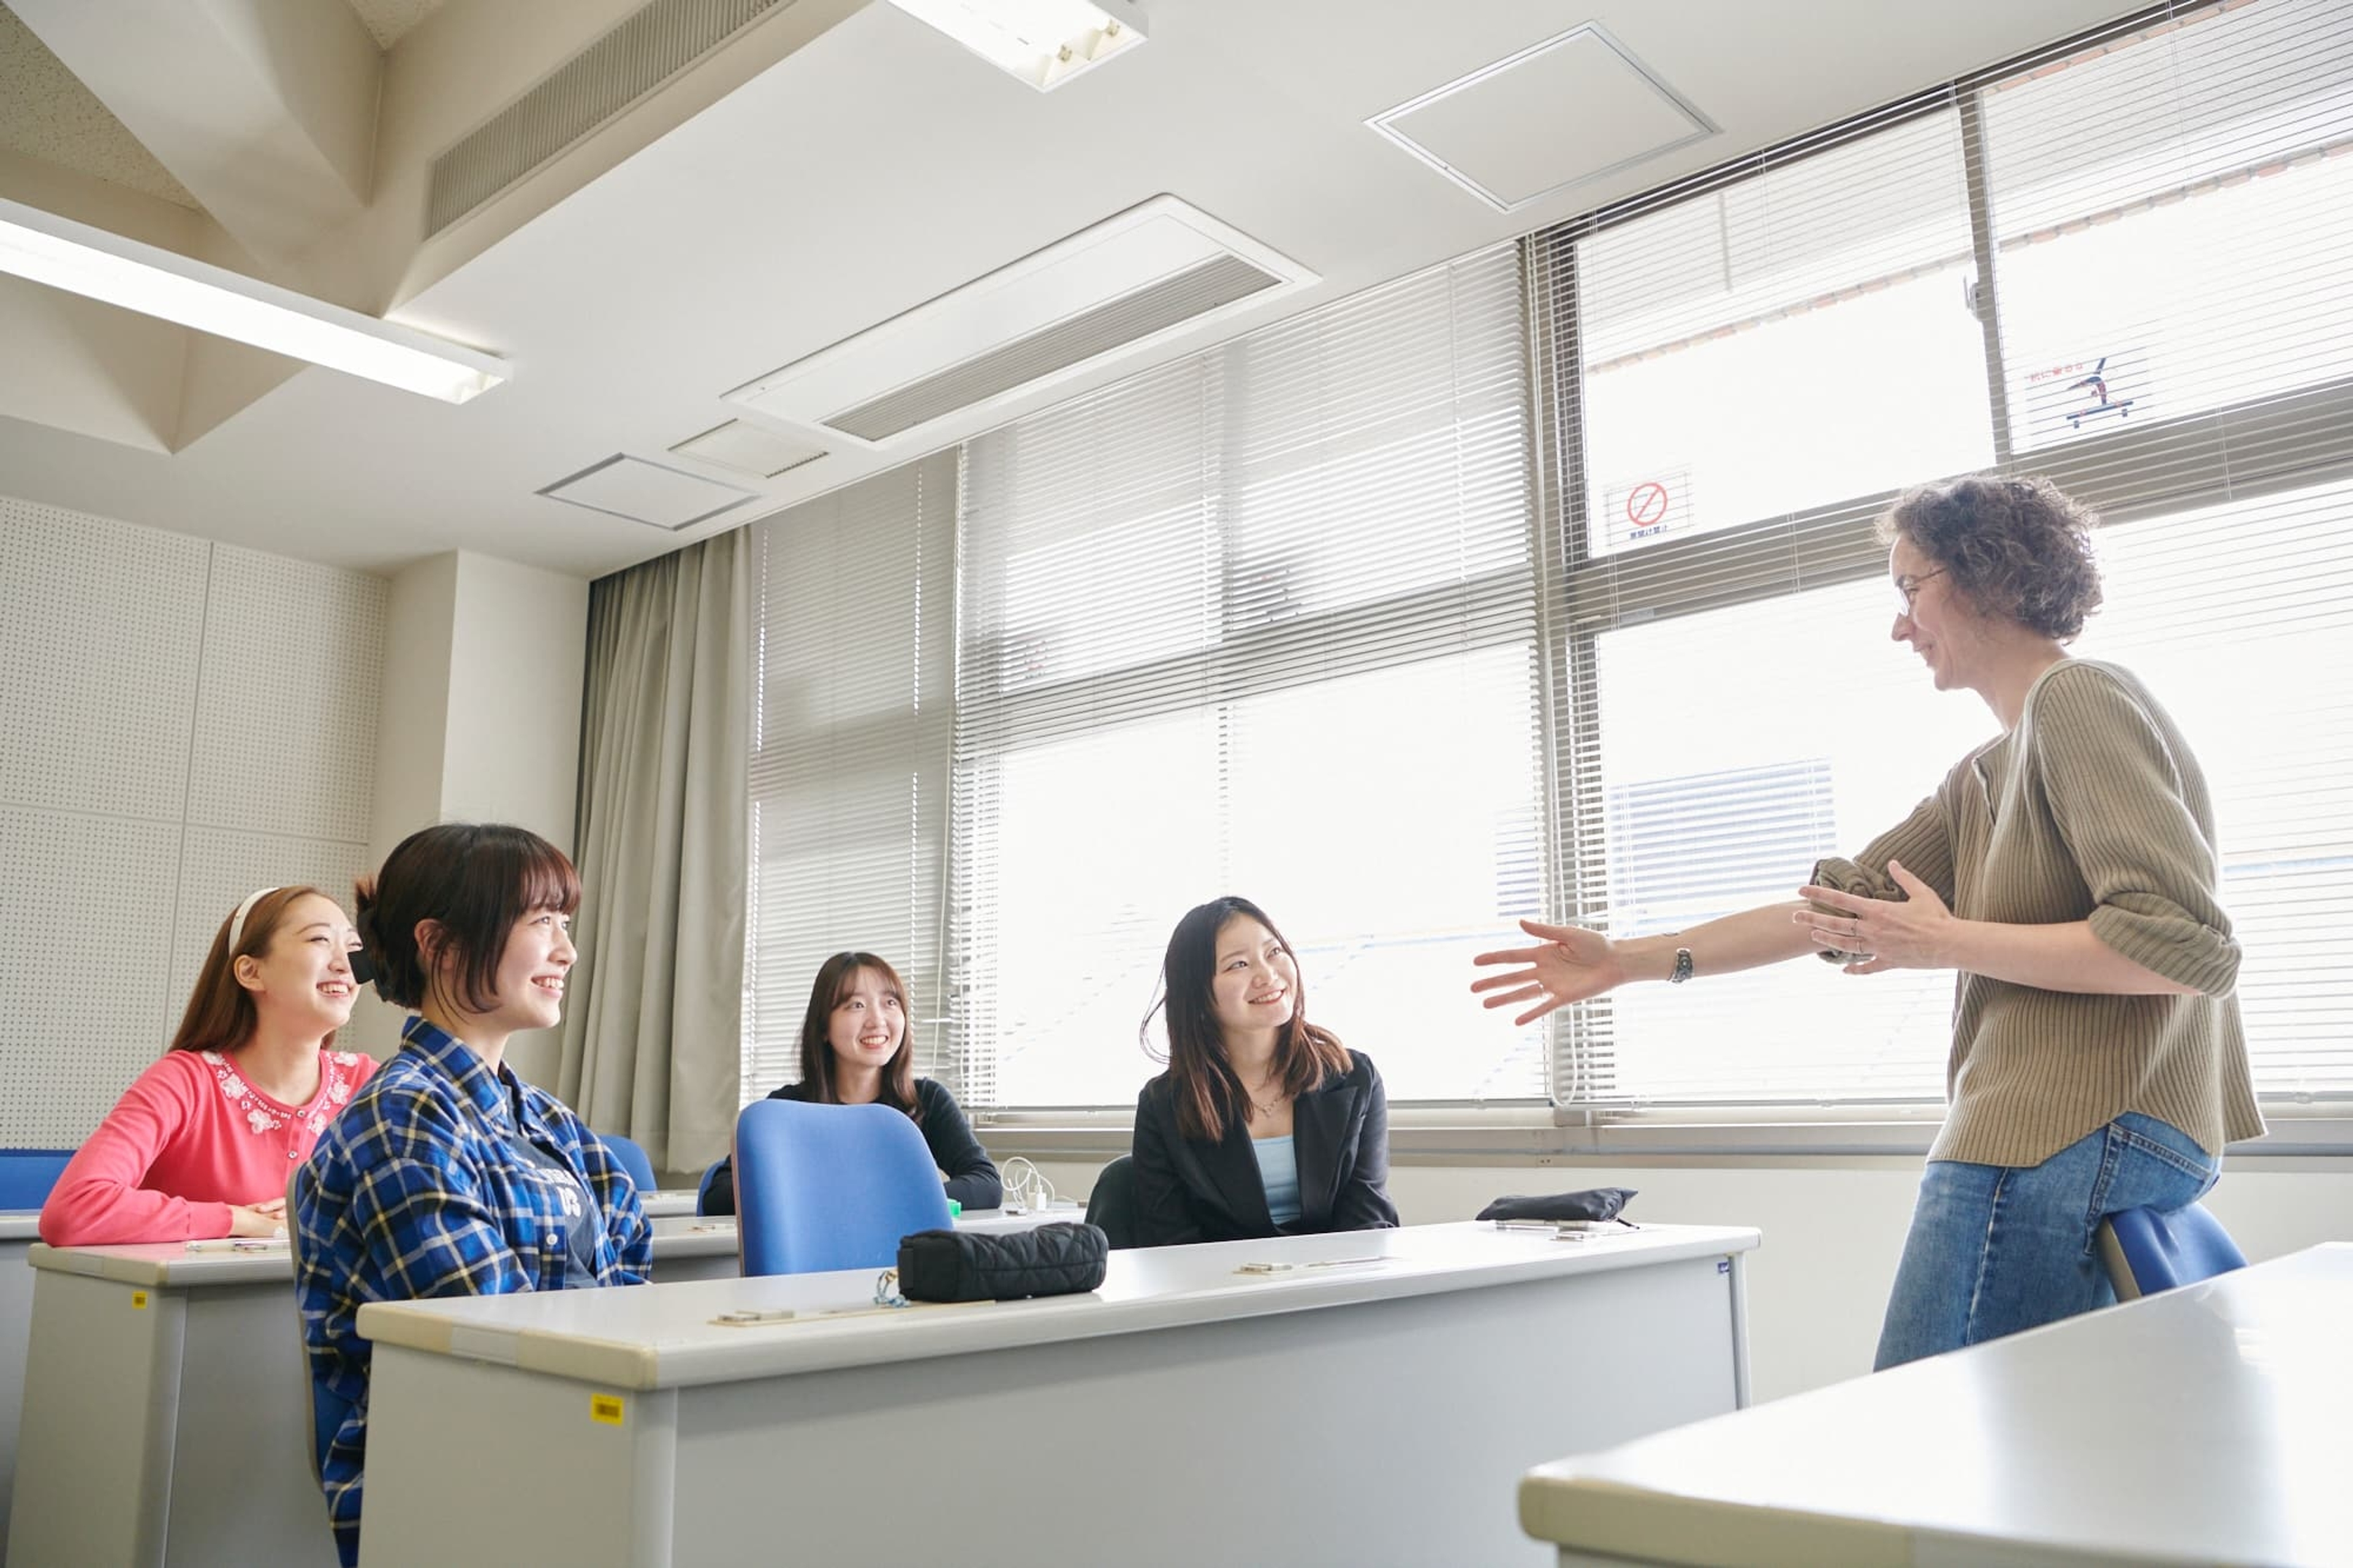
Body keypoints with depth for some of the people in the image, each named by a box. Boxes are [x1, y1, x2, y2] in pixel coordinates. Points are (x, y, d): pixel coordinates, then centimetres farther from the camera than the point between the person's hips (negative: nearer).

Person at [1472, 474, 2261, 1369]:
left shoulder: (2077, 700, -7)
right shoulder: (1983, 781, 21)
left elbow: (2186, 945, -17)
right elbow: (1842, 906, 17)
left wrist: (1949, 943, -11)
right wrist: (1630, 961, 13)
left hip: (2072, 1144, -9)